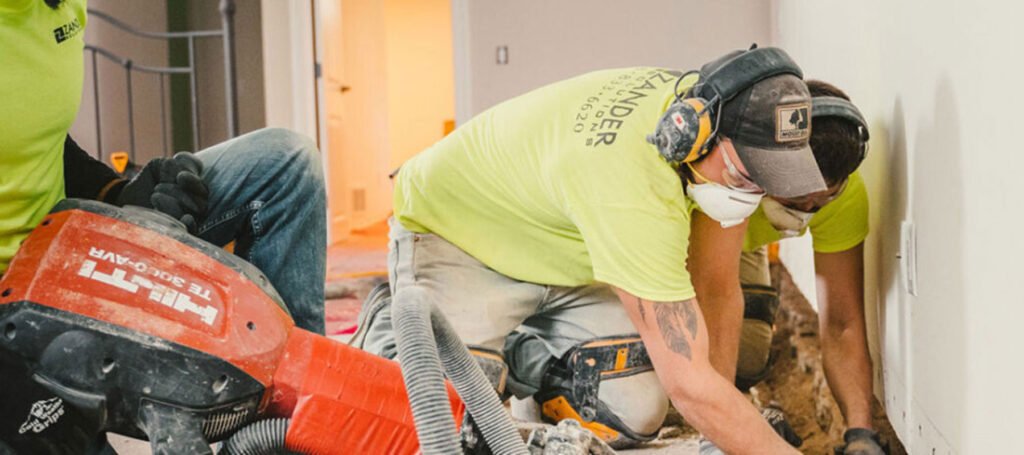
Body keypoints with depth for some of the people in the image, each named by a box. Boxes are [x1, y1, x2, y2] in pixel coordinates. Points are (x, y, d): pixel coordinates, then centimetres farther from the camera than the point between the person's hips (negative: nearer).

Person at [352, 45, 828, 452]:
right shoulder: (631, 183, -43)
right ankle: (384, 333, 10)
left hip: (565, 255, 7)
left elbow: (716, 287, -8)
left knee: (633, 415, -11)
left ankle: (517, 353, 17)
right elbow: (686, 382, -40)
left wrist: (724, 412, -11)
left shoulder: (712, 112, -19)